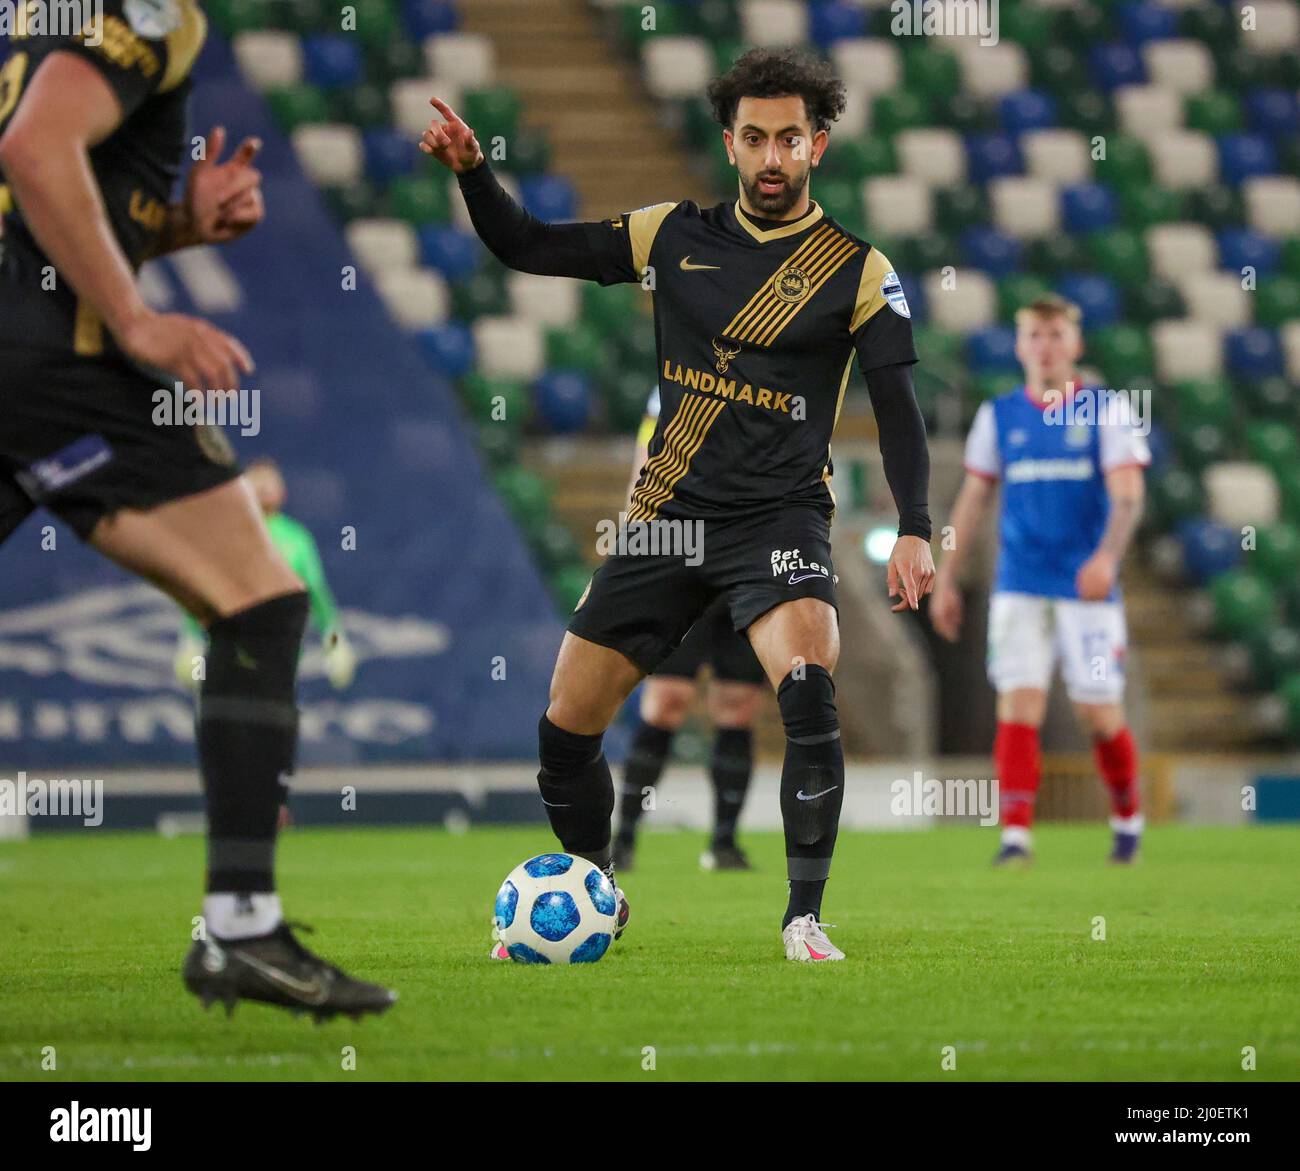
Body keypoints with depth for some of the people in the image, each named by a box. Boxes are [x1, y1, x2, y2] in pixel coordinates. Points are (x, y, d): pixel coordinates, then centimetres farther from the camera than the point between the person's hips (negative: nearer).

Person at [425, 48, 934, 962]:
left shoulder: (857, 272, -2)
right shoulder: (676, 236, 7)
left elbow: (899, 411, -3)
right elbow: (528, 247, 12)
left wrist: (915, 530, -15)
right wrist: (471, 171, -4)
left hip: (779, 517, -4)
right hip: (668, 514, 4)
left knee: (810, 689, -30)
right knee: (566, 725, 4)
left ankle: (805, 918, -19)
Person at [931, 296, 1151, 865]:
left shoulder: (1107, 412, 0)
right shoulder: (999, 415, 8)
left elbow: (1127, 495, -8)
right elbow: (973, 498, 14)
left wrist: (1106, 557, -25)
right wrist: (946, 578, 12)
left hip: (1087, 588, -2)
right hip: (1020, 589, 2)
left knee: (1099, 713, 2)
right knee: (1018, 705, -11)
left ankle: (1128, 819, 25)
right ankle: (1016, 835, -14)